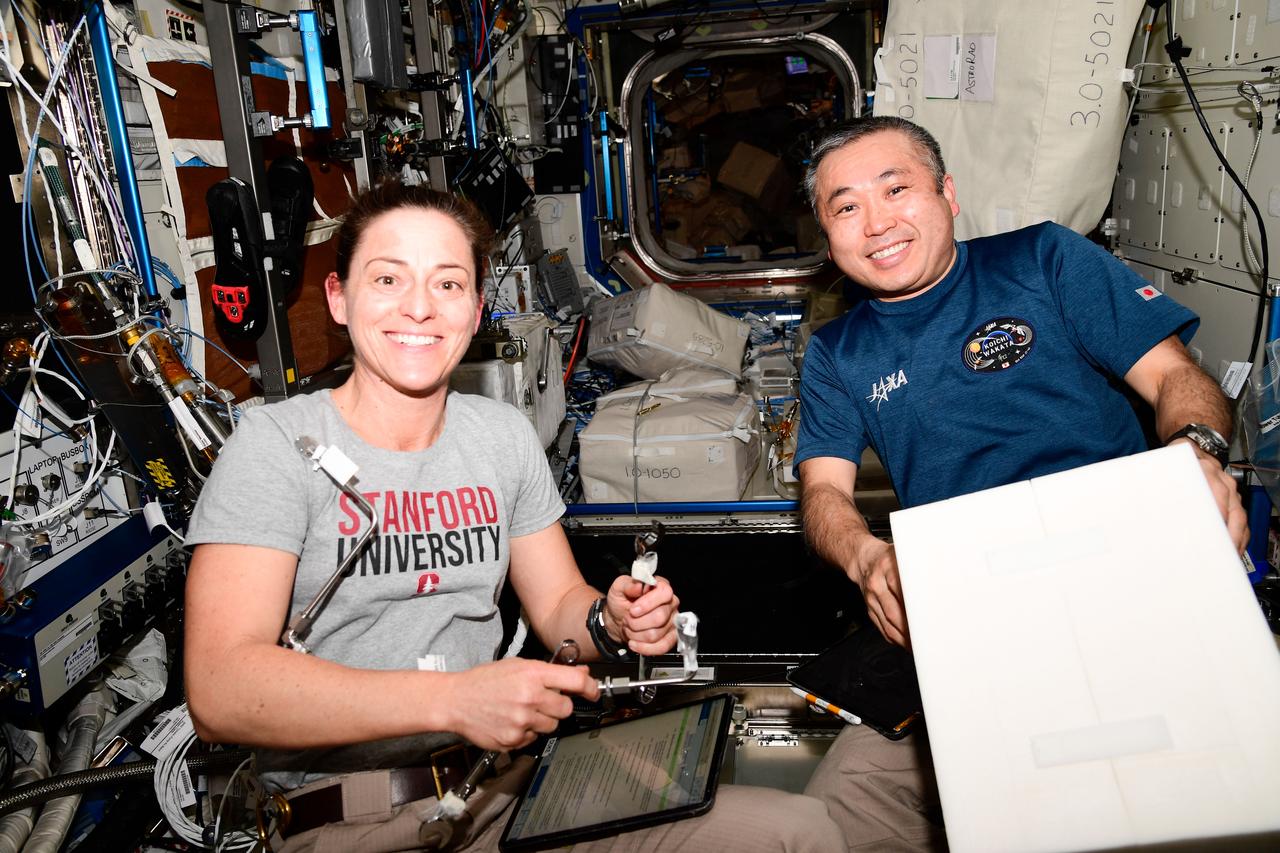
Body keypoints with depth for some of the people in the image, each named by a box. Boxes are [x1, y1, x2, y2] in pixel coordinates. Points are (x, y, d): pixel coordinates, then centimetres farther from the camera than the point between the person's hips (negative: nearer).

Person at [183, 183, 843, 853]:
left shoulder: (505, 435, 7)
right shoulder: (275, 445, -8)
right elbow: (218, 693, -19)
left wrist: (611, 621, -10)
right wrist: (451, 699, -30)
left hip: (505, 782, 6)